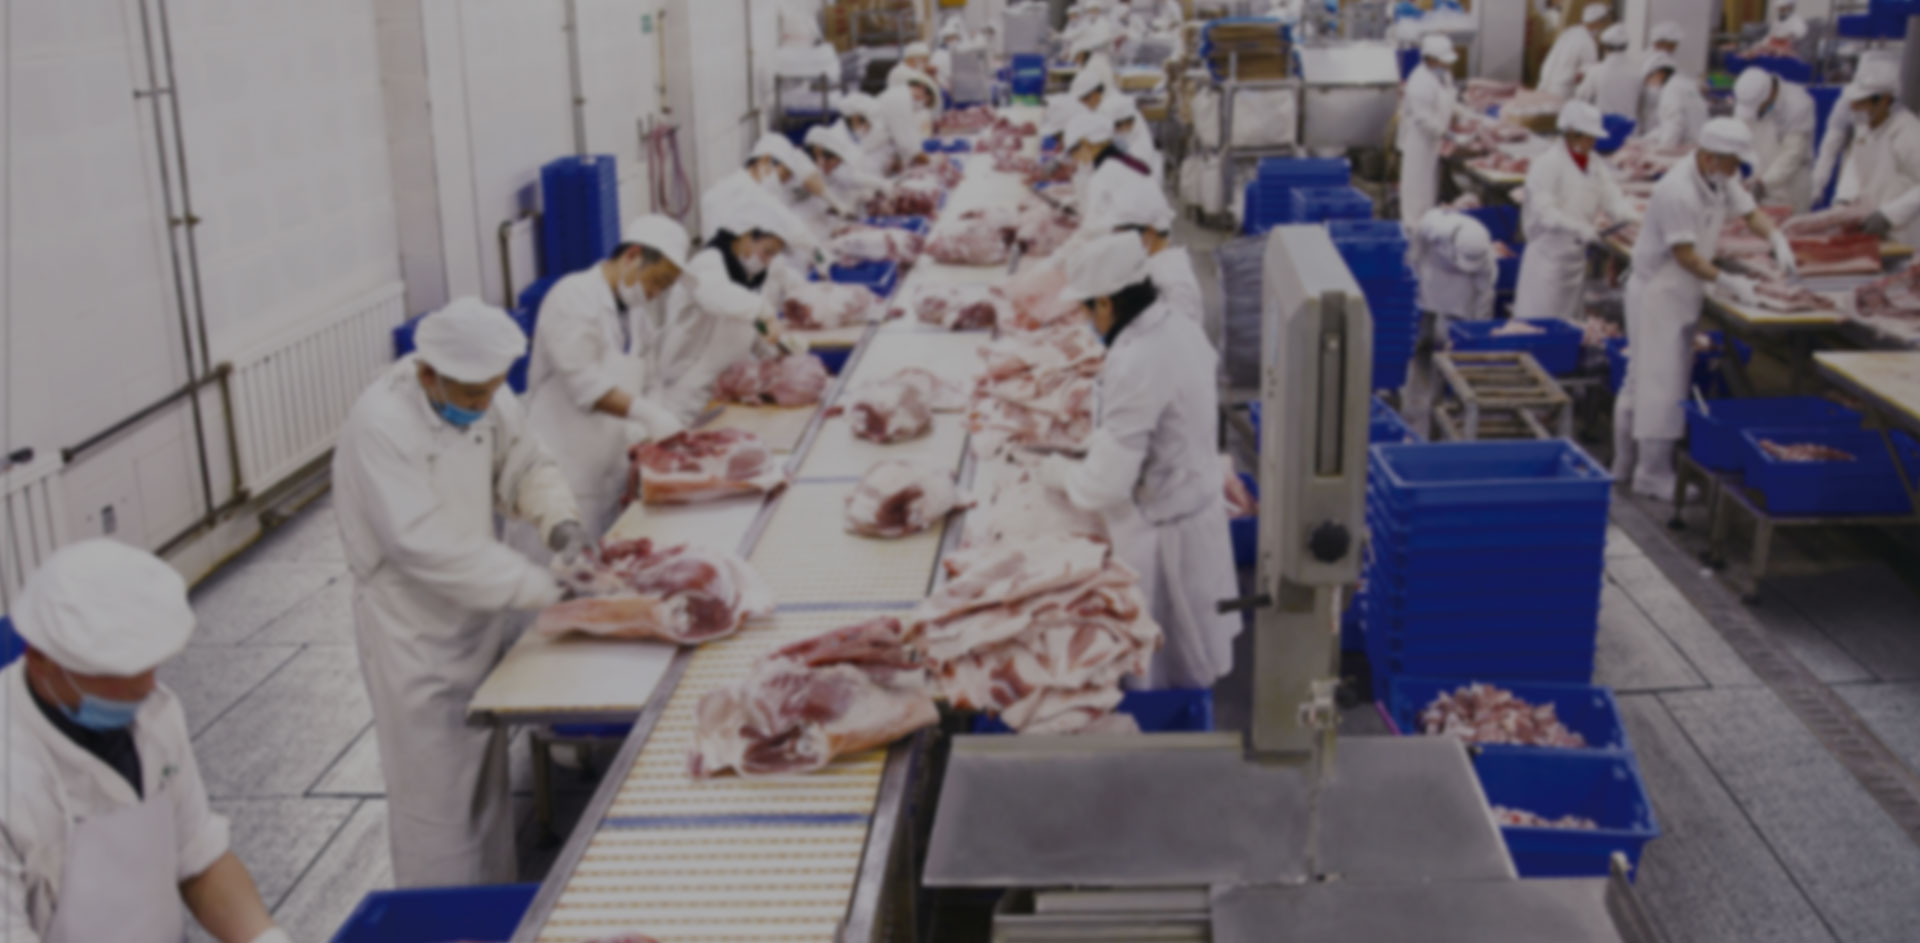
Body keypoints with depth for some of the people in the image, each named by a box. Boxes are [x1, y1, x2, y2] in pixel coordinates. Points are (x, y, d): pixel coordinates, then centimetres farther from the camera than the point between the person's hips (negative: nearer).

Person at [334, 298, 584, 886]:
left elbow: (526, 466, 10)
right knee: (436, 799, 0)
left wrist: (563, 525, -12)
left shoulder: (486, 398, -4)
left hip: (478, 618, 8)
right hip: (413, 634, -7)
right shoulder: (380, 425, -26)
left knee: (488, 783, 19)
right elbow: (428, 547, -30)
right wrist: (548, 588, -30)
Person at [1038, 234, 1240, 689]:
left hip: (1162, 534, -9)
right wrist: (1101, 445, 11)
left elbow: (1108, 483, -25)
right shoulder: (1182, 329, -2)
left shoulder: (1136, 366, -30)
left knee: (1166, 672, 10)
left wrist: (1060, 473, -6)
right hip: (1198, 508, 9)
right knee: (1192, 656, 25)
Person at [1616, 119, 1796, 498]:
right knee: (1660, 383, -6)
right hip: (1657, 292, -10)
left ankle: (1626, 464, 25)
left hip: (1681, 293, 10)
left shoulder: (1722, 179, 2)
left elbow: (1749, 210, 8)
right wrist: (1727, 282, -22)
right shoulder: (1677, 192, -26)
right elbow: (1686, 256, -24)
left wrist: (1777, 240, -10)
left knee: (1643, 380, 16)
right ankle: (1652, 474, 1)